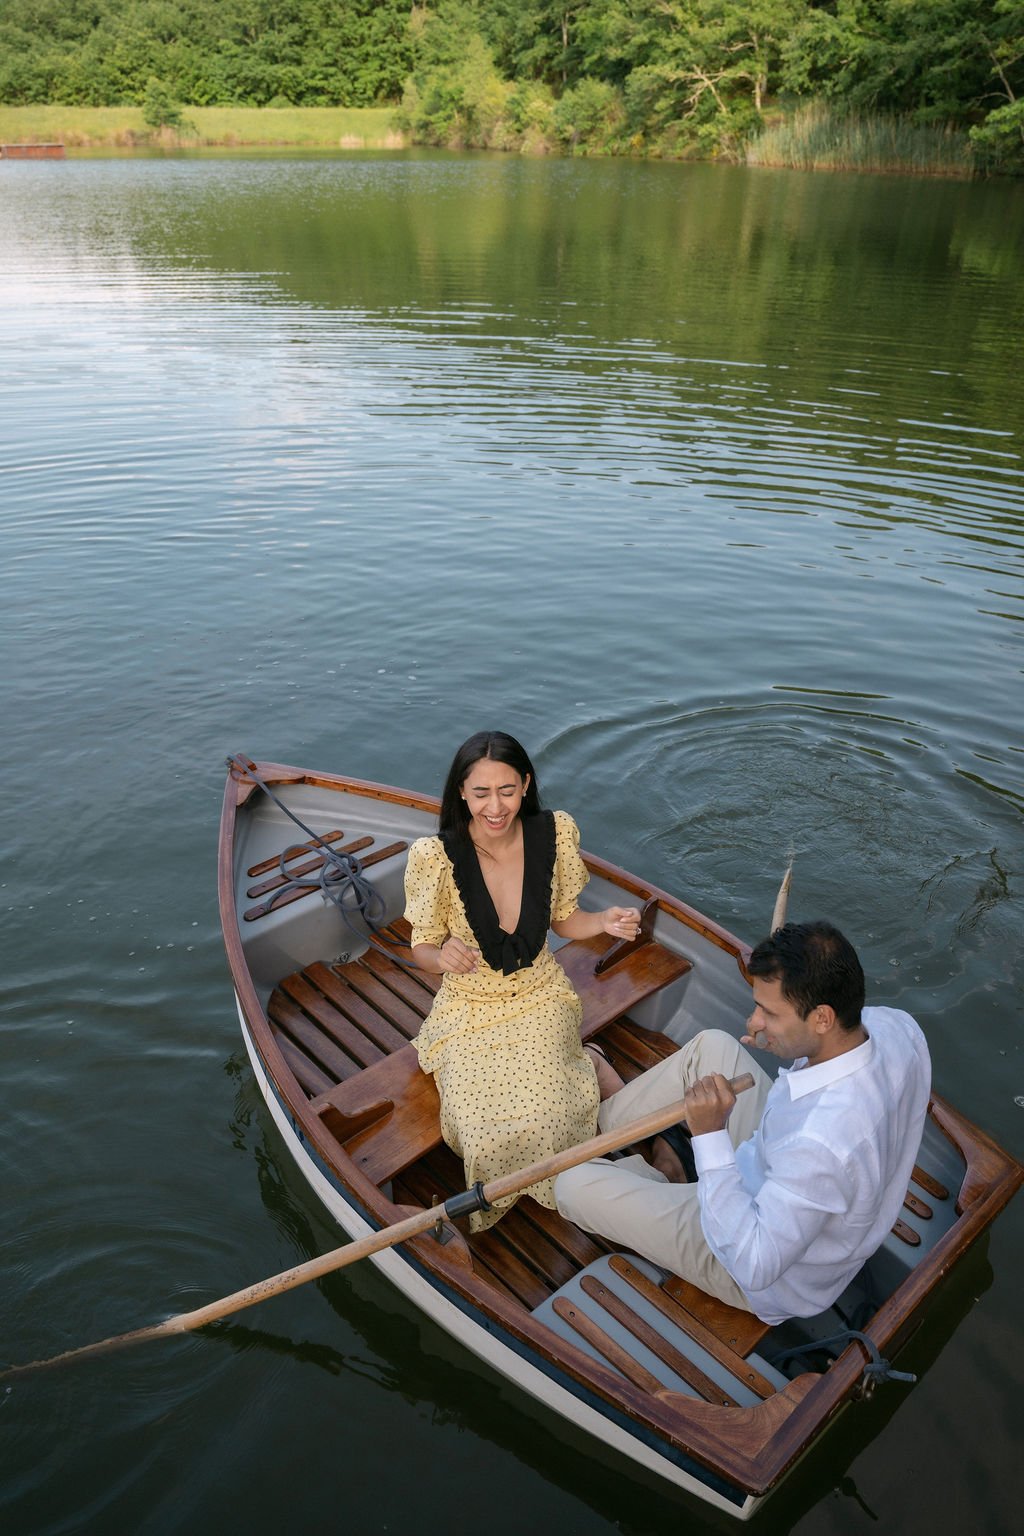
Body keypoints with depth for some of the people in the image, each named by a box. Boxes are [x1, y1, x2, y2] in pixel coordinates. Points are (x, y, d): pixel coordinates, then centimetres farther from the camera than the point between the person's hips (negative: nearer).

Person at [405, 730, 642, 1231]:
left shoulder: (555, 833, -12)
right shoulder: (434, 856, -20)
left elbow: (563, 920, 4)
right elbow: (422, 948, -6)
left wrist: (605, 922, -17)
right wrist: (443, 957, -29)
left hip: (540, 998, 1)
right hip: (469, 1008, -1)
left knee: (546, 1121, -20)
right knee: (487, 1135, -19)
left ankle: (590, 1066, 12)